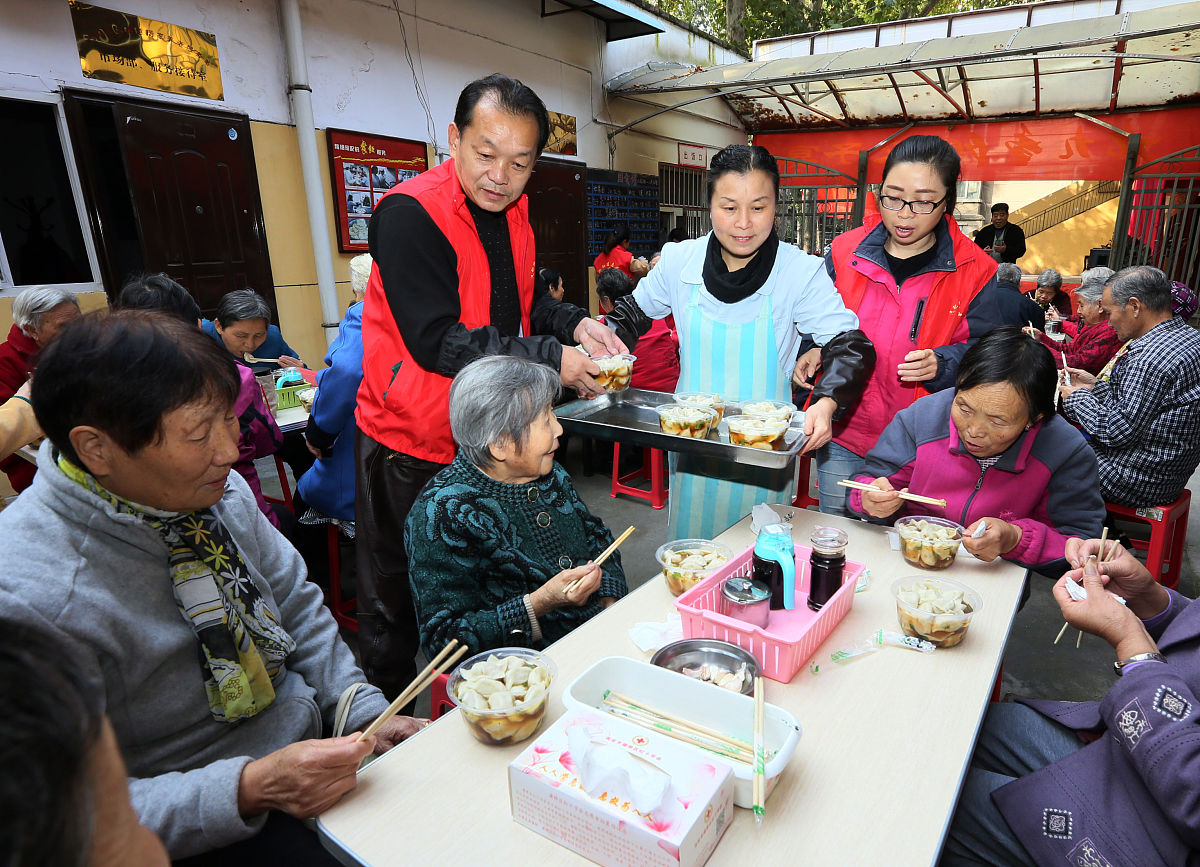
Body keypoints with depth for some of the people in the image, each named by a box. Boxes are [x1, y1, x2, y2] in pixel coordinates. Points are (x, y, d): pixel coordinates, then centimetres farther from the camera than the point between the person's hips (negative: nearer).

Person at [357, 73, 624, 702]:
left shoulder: (511, 209, 5)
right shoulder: (410, 213, -20)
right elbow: (437, 342, -26)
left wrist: (574, 325, -3)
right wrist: (551, 360, -25)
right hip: (411, 443, -7)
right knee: (398, 602, 10)